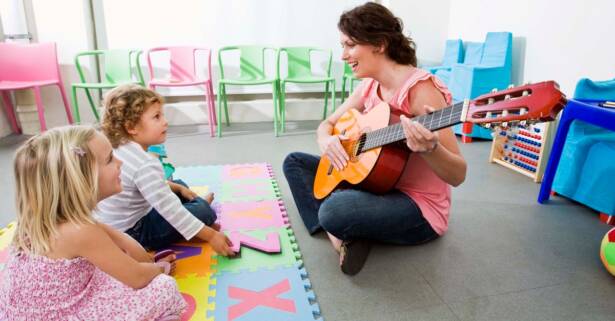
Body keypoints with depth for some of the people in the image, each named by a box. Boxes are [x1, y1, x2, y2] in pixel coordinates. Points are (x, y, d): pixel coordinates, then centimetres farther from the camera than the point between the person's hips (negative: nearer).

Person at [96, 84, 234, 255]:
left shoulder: (120, 148, -3)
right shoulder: (146, 165, -33)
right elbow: (170, 209, -32)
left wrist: (177, 187, 10)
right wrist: (210, 236, -28)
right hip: (131, 232, -9)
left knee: (180, 185, 21)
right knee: (204, 211, -12)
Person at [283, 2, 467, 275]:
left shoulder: (420, 88, -22)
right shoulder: (369, 86, 2)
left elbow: (458, 175, -23)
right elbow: (327, 124, 11)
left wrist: (428, 148, -46)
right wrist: (326, 142, -13)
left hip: (419, 207, -8)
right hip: (376, 183, 8)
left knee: (335, 210, -38)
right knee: (295, 162, 7)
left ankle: (346, 232, -2)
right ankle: (340, 234, -7)